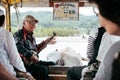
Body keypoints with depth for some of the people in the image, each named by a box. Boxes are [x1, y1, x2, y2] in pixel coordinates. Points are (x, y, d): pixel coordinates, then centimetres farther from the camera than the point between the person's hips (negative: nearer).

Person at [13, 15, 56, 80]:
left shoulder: (31, 35, 18)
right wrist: (31, 56, -35)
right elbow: (19, 47, -28)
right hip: (25, 62, -9)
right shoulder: (18, 34, -8)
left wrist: (45, 42, 26)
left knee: (52, 64, 7)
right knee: (43, 69, -28)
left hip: (33, 61, 9)